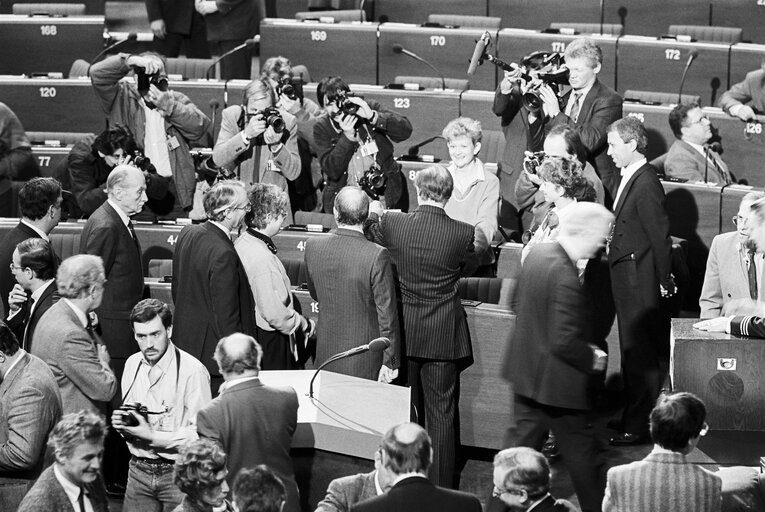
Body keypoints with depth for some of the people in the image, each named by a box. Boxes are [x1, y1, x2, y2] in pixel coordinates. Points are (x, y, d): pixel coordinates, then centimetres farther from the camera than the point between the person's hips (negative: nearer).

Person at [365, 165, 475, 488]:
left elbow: (374, 239, 11)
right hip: (443, 337, -2)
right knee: (441, 413, 7)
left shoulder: (392, 223, -12)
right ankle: (440, 487, 12)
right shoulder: (464, 233, -16)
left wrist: (373, 215, 31)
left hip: (403, 331, 2)